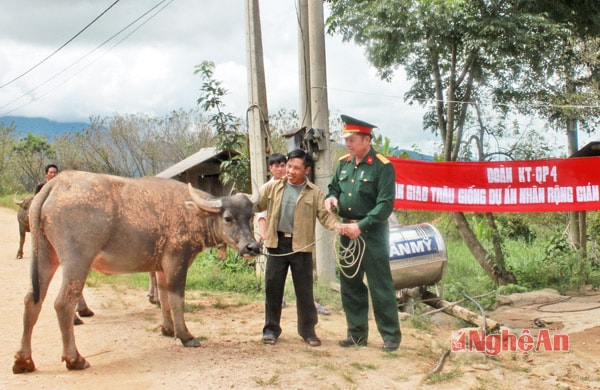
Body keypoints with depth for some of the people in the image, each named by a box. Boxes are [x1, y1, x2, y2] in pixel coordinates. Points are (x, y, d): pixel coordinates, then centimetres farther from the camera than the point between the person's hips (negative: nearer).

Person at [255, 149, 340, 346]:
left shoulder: (315, 193, 1)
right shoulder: (273, 188, 7)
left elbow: (325, 215, -4)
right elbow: (256, 204, 7)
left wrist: (338, 227, -23)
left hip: (301, 246, -2)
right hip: (277, 244, 2)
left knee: (304, 290, 5)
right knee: (273, 287, 7)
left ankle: (308, 330, 18)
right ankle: (271, 328, 19)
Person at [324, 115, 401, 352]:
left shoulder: (382, 166, -12)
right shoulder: (343, 164, 8)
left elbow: (386, 204, -16)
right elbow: (334, 187, 21)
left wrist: (361, 226, -21)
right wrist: (331, 197, -4)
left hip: (372, 233, -7)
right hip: (347, 231, 7)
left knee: (380, 286, -2)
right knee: (350, 285, 12)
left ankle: (391, 336, 9)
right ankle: (357, 334, 23)